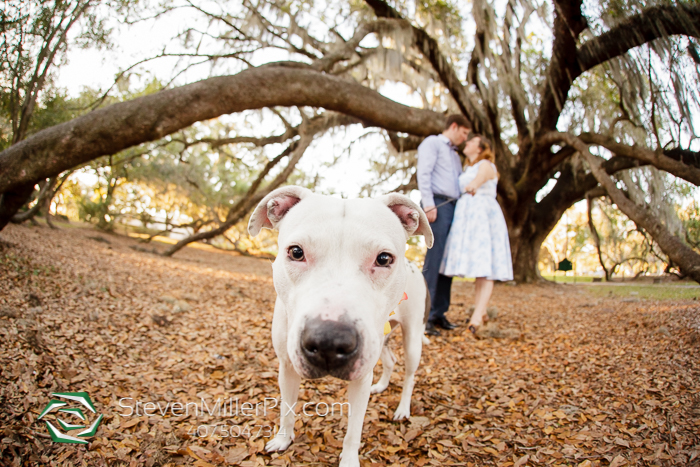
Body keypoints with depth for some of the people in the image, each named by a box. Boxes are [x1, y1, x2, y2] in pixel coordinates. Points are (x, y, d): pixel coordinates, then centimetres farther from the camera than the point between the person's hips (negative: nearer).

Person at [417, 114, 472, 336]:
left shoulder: (455, 155, 31)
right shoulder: (432, 142, 6)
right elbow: (424, 173, -9)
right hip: (438, 204, -8)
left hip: (454, 208, 9)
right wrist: (428, 204, -19)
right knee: (434, 260, -15)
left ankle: (438, 314, 8)